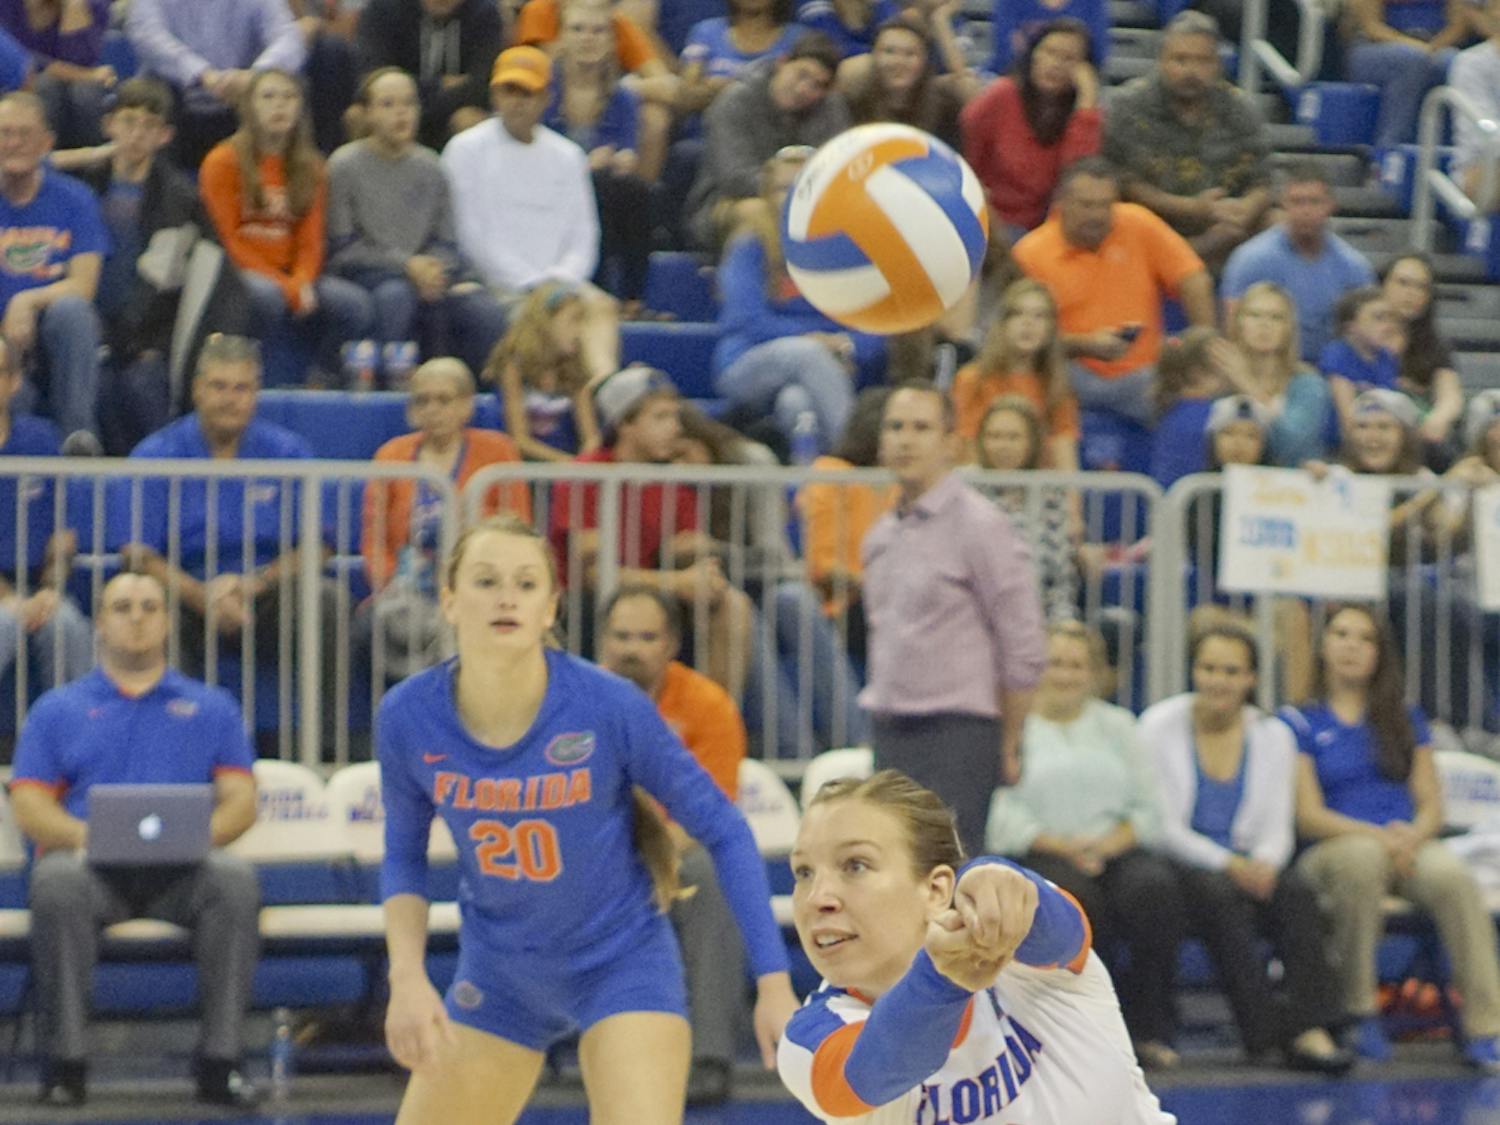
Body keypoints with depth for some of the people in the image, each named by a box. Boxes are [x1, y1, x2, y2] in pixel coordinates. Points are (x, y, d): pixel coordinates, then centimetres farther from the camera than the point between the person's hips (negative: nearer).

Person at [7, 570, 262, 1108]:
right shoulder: (57, 709, 19)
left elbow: (240, 800, 11)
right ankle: (64, 1060, -30)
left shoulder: (211, 707, 21)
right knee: (57, 883, -37)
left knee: (235, 879, -33)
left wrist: (202, 831, -12)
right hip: (93, 867, -1)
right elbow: (28, 805, 7)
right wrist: (83, 834, -14)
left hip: (180, 871, 1)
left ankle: (221, 1058, -30)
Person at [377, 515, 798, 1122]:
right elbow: (403, 854, 4)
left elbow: (723, 831, -11)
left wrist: (774, 984, -14)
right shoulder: (407, 717, -14)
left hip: (623, 964, -4)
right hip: (497, 975, 4)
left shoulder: (609, 706, -22)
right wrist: (407, 978, -12)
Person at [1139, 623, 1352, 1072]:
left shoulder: (1273, 736, 10)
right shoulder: (1161, 727, -1)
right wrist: (1226, 865, -19)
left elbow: (1277, 828, 8)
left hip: (1247, 863, 3)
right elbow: (1163, 826, -7)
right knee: (1222, 897, -35)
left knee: (1298, 893, -28)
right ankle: (1267, 1029, -35)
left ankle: (1311, 1028, -37)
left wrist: (1265, 863, -16)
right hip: (1179, 863, -3)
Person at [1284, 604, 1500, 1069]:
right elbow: (1308, 816, -2)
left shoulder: (1406, 720, 20)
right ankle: (1359, 1012, -30)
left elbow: (1432, 805, 13)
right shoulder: (1299, 724, 9)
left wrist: (1412, 836, -11)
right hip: (1331, 851, -2)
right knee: (1362, 858, -40)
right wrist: (1377, 836, -17)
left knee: (1454, 877, -33)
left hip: (1409, 845, 3)